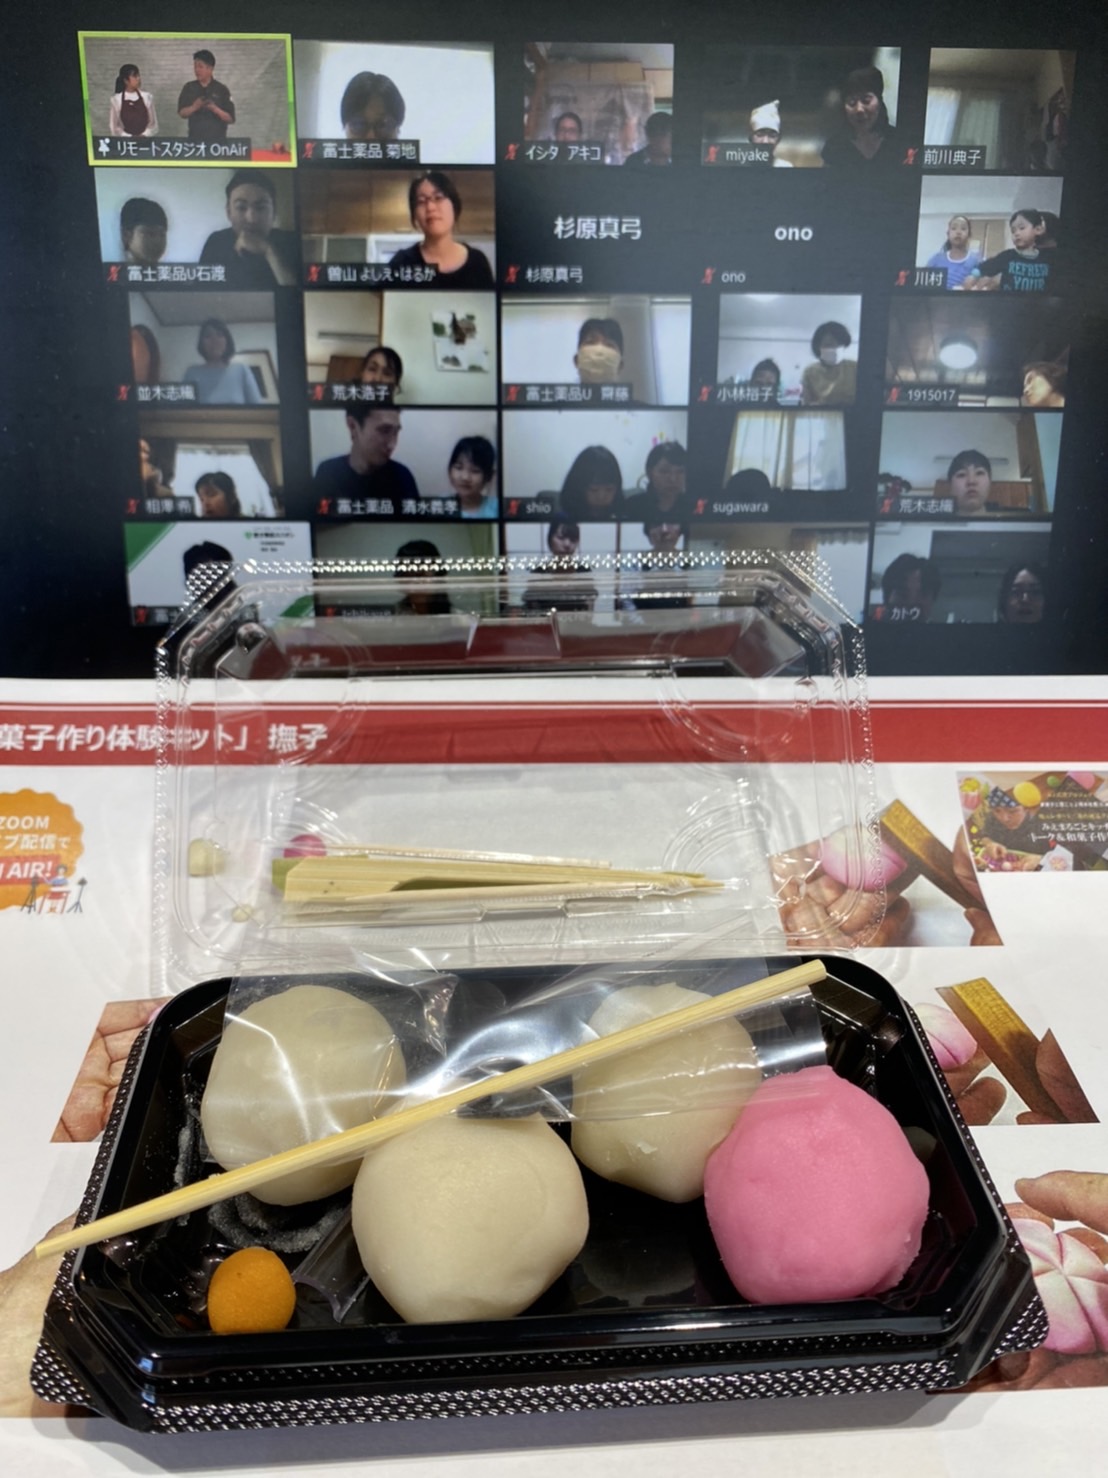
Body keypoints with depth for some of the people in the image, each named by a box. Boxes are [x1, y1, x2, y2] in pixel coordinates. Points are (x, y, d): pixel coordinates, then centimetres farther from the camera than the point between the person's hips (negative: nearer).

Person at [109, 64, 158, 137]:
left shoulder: (147, 97, 5)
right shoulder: (116, 100, 0)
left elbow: (153, 123, 8)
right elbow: (113, 127, 1)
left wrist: (145, 135, -8)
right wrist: (129, 137, -11)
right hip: (125, 140, -1)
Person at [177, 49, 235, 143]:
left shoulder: (221, 90, 1)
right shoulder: (189, 88, 7)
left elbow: (230, 118, -2)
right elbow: (182, 113, 5)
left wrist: (215, 109, -19)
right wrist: (194, 107, -15)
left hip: (217, 139, -2)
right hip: (195, 138, 2)